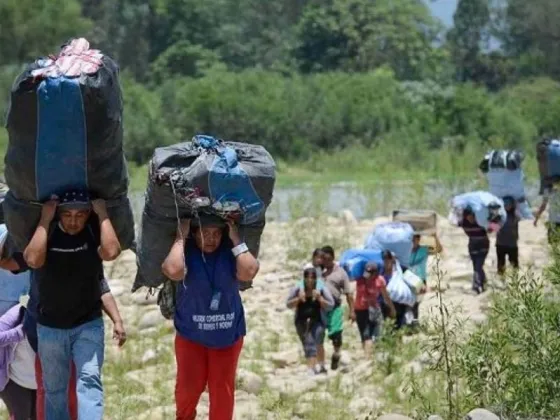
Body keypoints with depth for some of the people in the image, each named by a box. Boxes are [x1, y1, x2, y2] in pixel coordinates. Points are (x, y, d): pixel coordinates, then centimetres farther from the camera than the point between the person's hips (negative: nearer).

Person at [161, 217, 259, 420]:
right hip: (191, 333, -1)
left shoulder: (230, 251, -10)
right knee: (188, 387, 4)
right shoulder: (186, 251, -15)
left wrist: (236, 239, -24)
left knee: (222, 389, 7)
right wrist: (180, 237, -26)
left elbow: (249, 272, -29)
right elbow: (173, 270, -37)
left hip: (228, 334, 1)